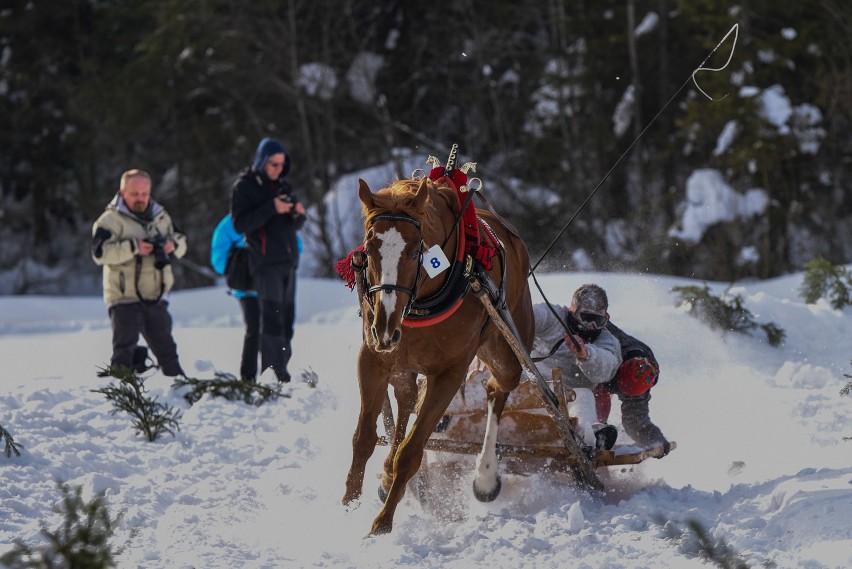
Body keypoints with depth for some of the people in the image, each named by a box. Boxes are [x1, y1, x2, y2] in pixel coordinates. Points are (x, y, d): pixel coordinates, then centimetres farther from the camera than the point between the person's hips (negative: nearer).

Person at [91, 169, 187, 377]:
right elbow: (100, 252, -20)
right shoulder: (111, 219, -9)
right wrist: (133, 248, -28)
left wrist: (173, 244, -9)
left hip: (155, 297, 6)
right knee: (124, 350, -12)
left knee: (166, 347, 17)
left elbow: (181, 242, 16)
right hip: (124, 298, -6)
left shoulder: (160, 216, 10)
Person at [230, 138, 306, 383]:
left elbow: (297, 225, 20)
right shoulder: (244, 186, -1)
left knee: (286, 317, 6)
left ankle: (281, 369, 11)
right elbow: (240, 224, -12)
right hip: (265, 262, -7)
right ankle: (274, 372, -20)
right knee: (272, 317, -15)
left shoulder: (284, 186, 18)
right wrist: (271, 209, -19)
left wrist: (298, 213, -4)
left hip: (288, 261, 7)